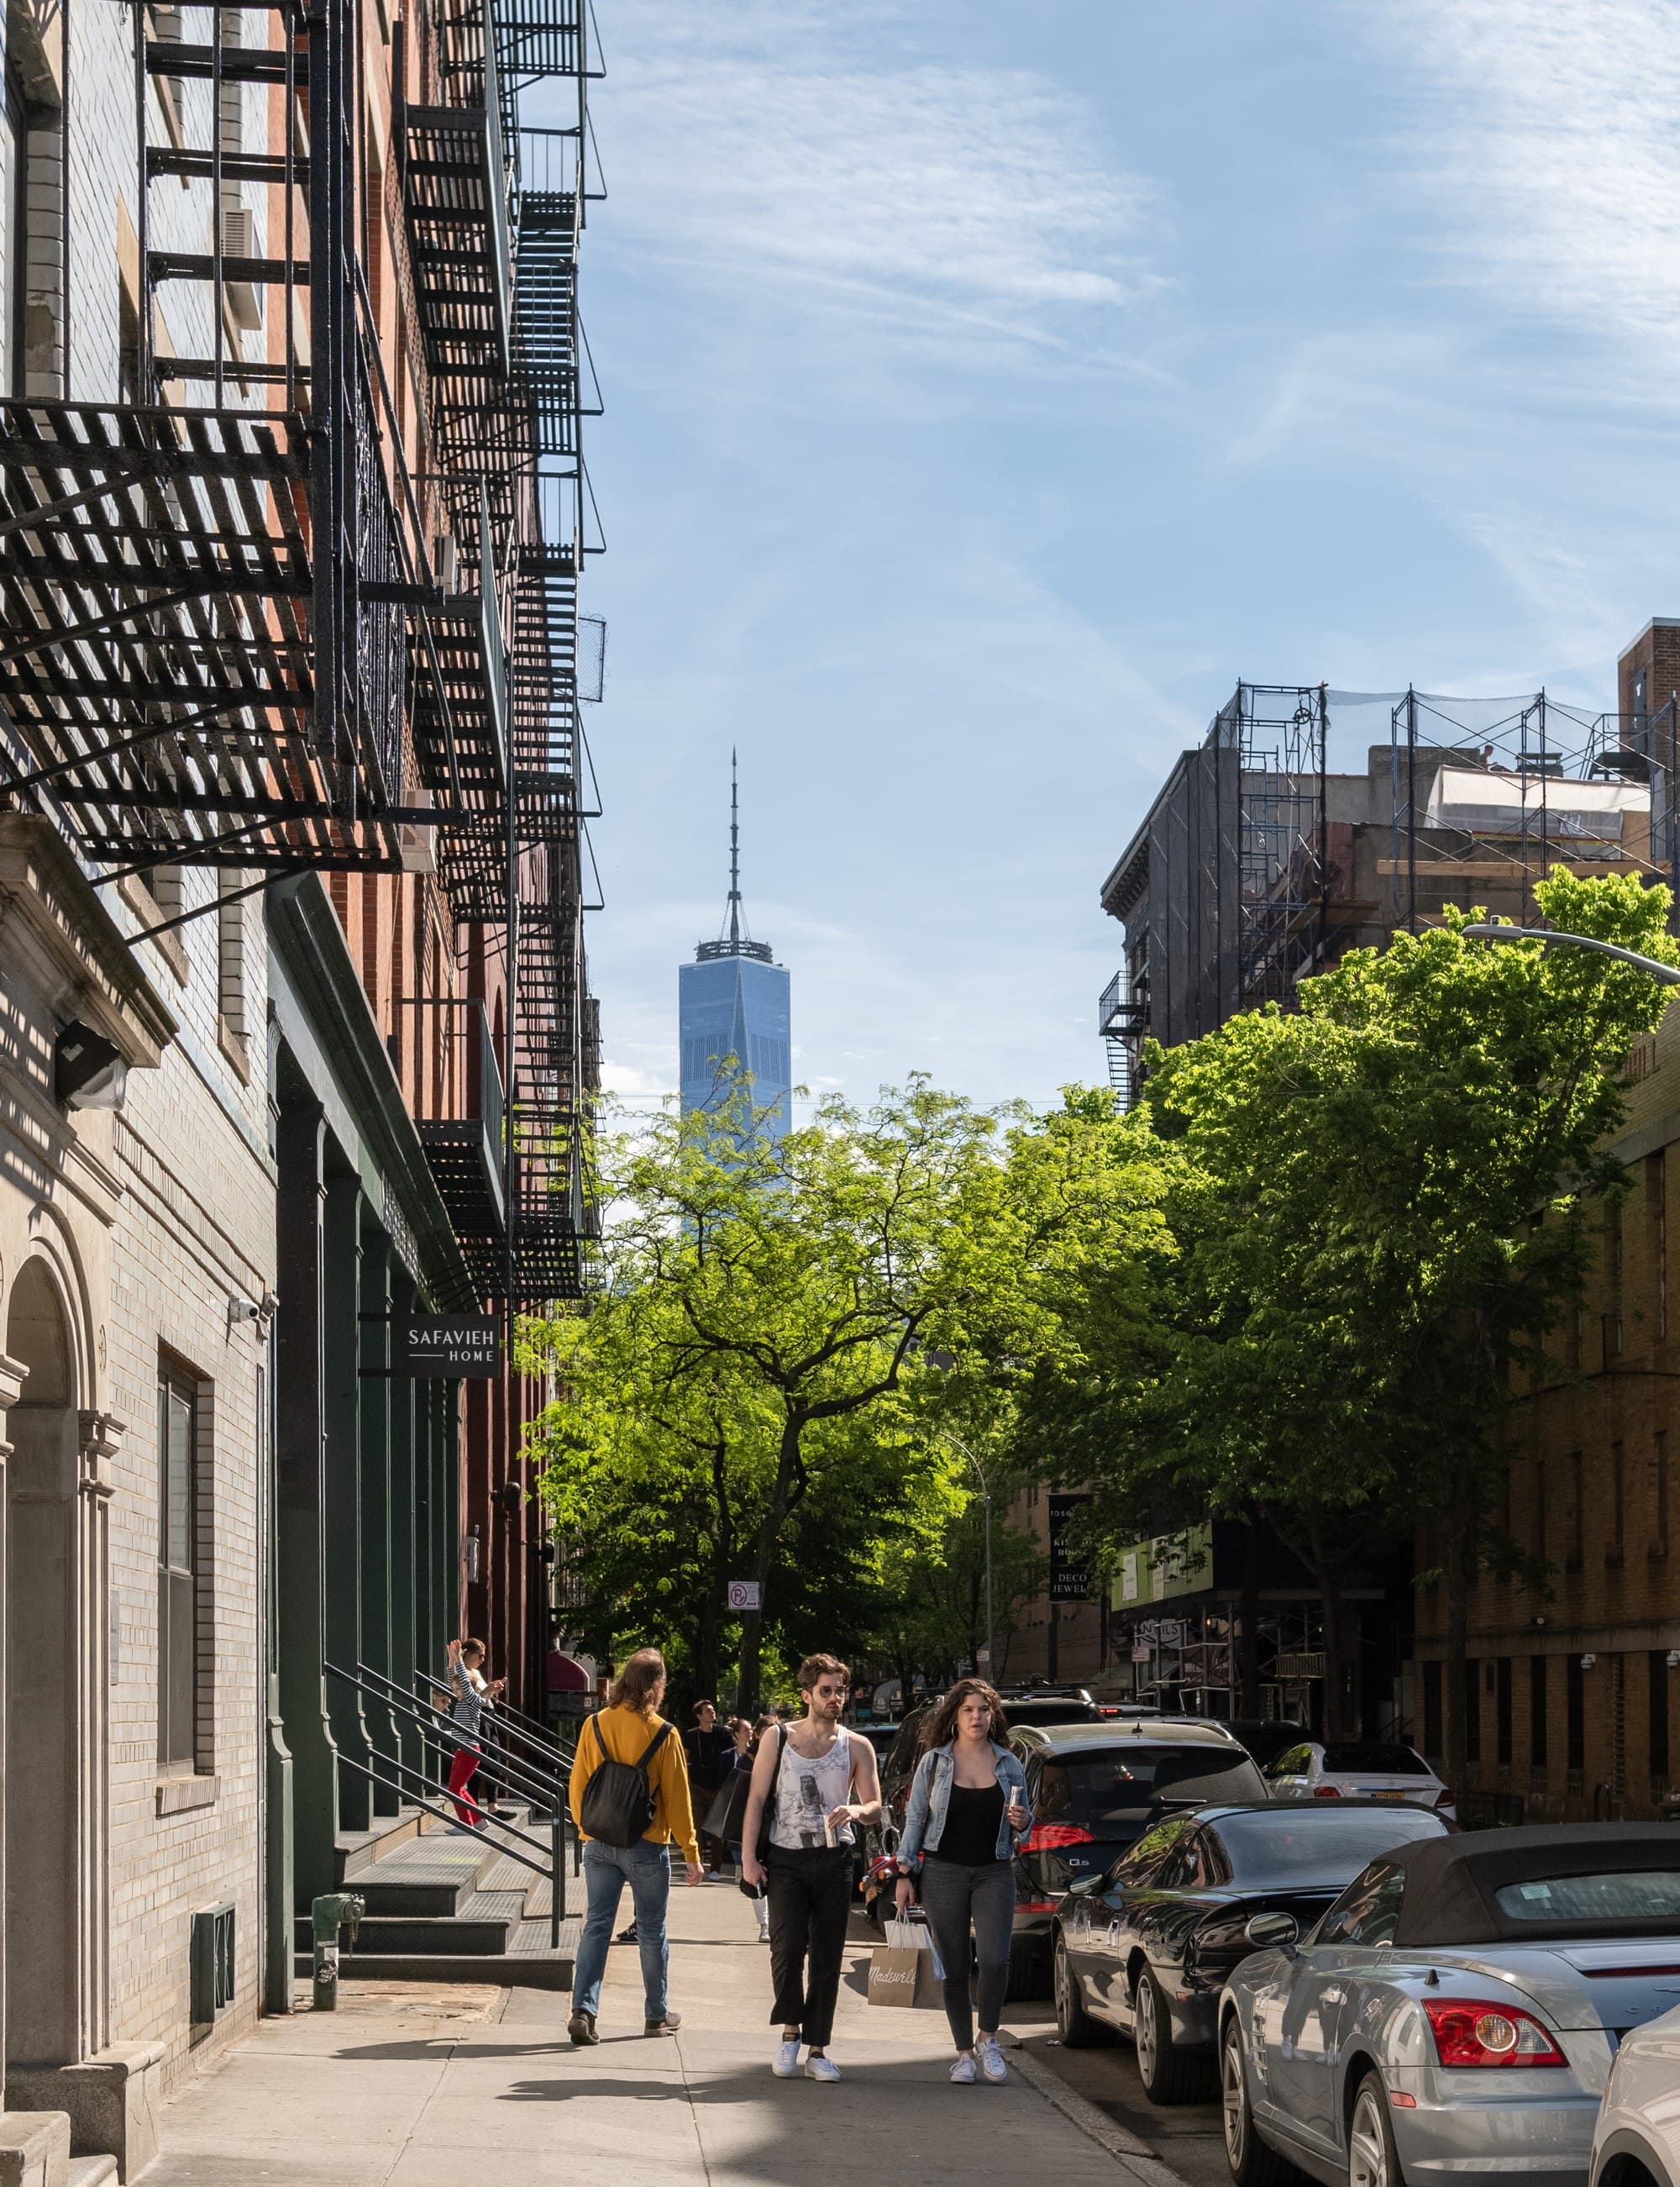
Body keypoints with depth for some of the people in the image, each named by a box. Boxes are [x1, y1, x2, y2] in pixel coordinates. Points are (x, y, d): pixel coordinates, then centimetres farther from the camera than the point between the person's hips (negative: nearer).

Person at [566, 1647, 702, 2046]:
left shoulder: (594, 1725, -2)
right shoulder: (661, 1734, -11)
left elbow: (578, 1786, 4)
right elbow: (676, 1798, -6)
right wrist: (691, 1852, 2)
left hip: (599, 1844, 2)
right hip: (646, 1846, -2)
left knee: (596, 1927, 4)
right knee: (651, 1932, 11)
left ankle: (583, 2010, -9)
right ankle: (657, 2015, 21)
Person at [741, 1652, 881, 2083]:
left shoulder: (856, 1747, 9)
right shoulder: (778, 1739, 6)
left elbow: (875, 1806, 6)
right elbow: (757, 1800, 4)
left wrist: (855, 1811, -19)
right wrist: (749, 1857, -5)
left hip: (834, 1860, 1)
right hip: (786, 1859, -1)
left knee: (827, 1957, 1)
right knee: (787, 1947, -13)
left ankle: (817, 2050, 7)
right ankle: (790, 2029, 8)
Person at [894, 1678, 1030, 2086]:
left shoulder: (1009, 1765, 7)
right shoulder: (934, 1762, 2)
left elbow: (1022, 1829, 16)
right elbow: (914, 1819, 5)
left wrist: (1021, 1823, -8)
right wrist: (905, 1873, 0)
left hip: (994, 1873, 1)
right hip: (944, 1872, 0)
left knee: (995, 1960, -15)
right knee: (954, 1967, 2)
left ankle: (988, 2038, 7)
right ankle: (964, 2054, 13)